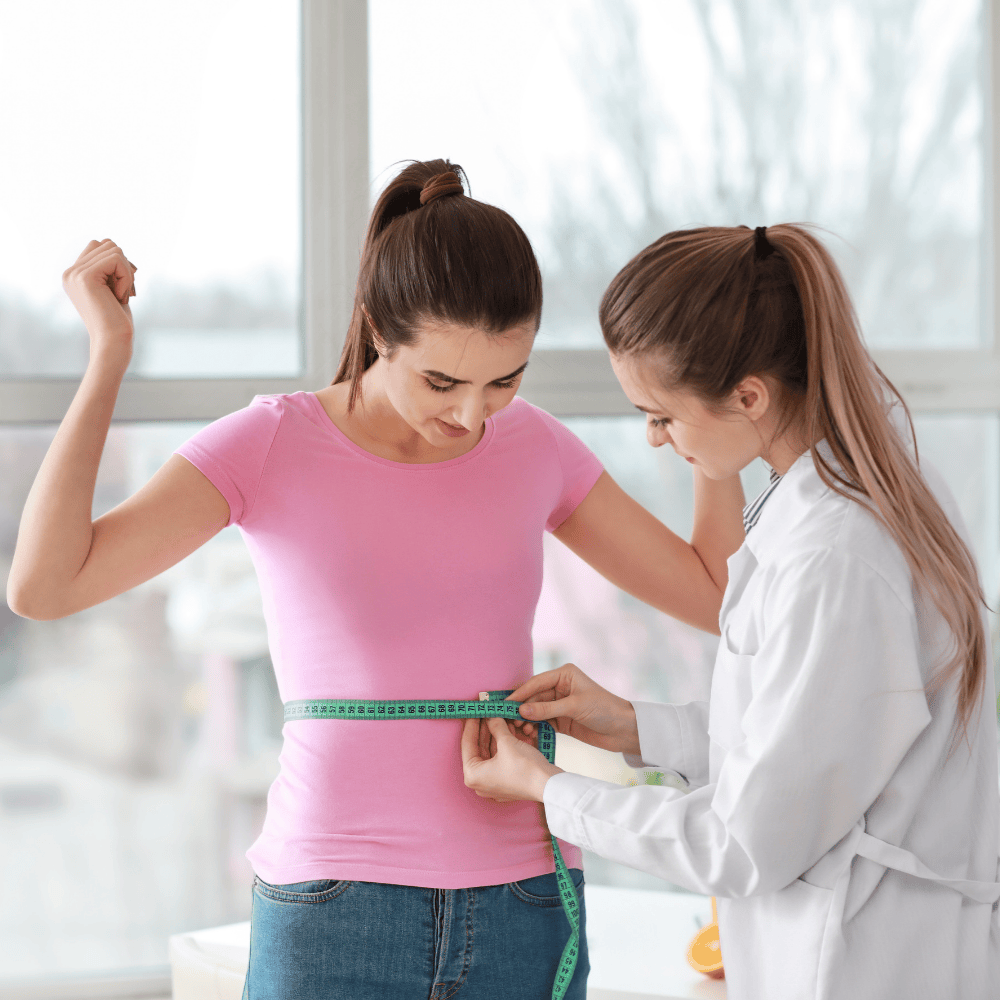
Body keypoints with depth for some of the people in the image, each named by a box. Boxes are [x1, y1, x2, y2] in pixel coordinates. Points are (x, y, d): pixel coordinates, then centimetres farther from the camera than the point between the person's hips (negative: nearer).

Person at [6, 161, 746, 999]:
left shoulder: (533, 447, 5)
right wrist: (109, 354, -17)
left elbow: (719, 596, 11)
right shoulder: (270, 445, -5)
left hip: (522, 909, 3)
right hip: (334, 915, -3)